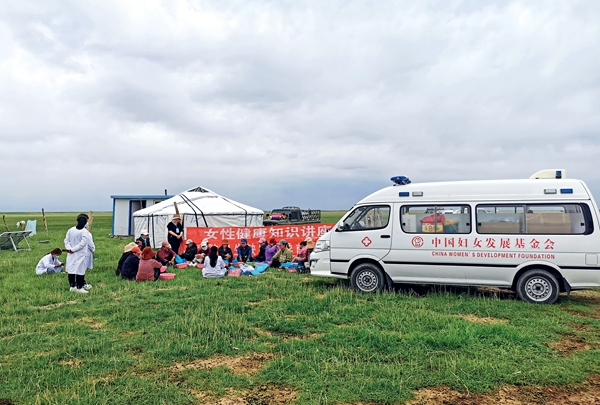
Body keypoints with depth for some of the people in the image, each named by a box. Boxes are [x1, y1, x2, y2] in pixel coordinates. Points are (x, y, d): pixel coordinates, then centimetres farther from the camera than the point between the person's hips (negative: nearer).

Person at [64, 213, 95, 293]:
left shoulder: (70, 230, 3)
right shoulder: (85, 232, -14)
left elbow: (66, 240, 0)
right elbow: (83, 243, -14)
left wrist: (69, 248, -9)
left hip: (71, 254, 6)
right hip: (81, 254, -6)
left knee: (71, 269, 11)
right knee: (80, 271, 0)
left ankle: (72, 286, 20)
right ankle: (79, 287, 4)